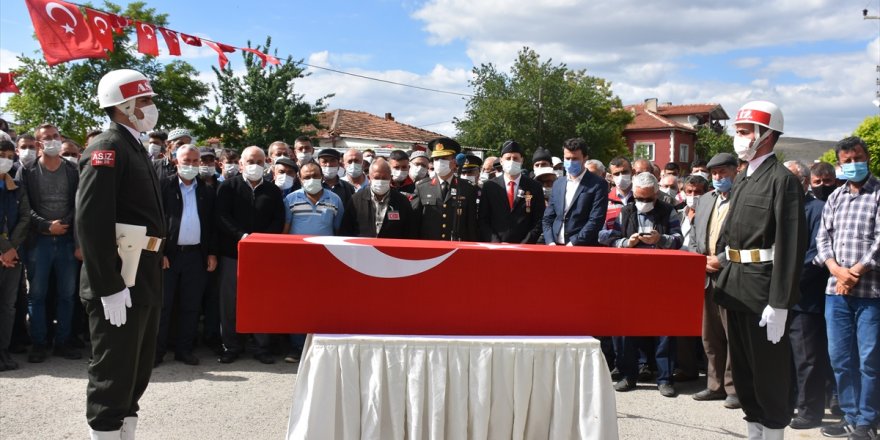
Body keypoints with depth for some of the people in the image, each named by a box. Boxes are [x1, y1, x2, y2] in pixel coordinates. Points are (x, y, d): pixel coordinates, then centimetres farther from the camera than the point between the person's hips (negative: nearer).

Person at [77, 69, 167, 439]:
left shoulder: (135, 148, 16)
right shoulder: (107, 148, -13)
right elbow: (91, 221, -23)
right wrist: (109, 287, -25)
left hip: (143, 280, 10)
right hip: (120, 284, -10)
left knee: (137, 370, 18)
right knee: (112, 376, 0)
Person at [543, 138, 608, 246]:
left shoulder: (598, 185, -2)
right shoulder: (558, 184, 14)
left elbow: (595, 220, -11)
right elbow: (547, 218, 13)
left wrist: (574, 243, -16)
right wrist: (550, 242, -2)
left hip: (583, 249, -4)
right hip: (555, 247, 5)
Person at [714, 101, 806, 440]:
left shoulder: (782, 179, -13)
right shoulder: (743, 178, 14)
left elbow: (791, 245, -19)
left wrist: (779, 304, -21)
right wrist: (727, 277, 16)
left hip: (762, 285, -9)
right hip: (736, 284, 9)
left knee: (769, 368, 3)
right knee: (743, 365, 16)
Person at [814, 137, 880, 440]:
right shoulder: (835, 197, 14)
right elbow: (823, 237, 10)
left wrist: (855, 274, -11)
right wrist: (836, 270, -6)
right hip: (837, 289, 5)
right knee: (839, 357, 9)